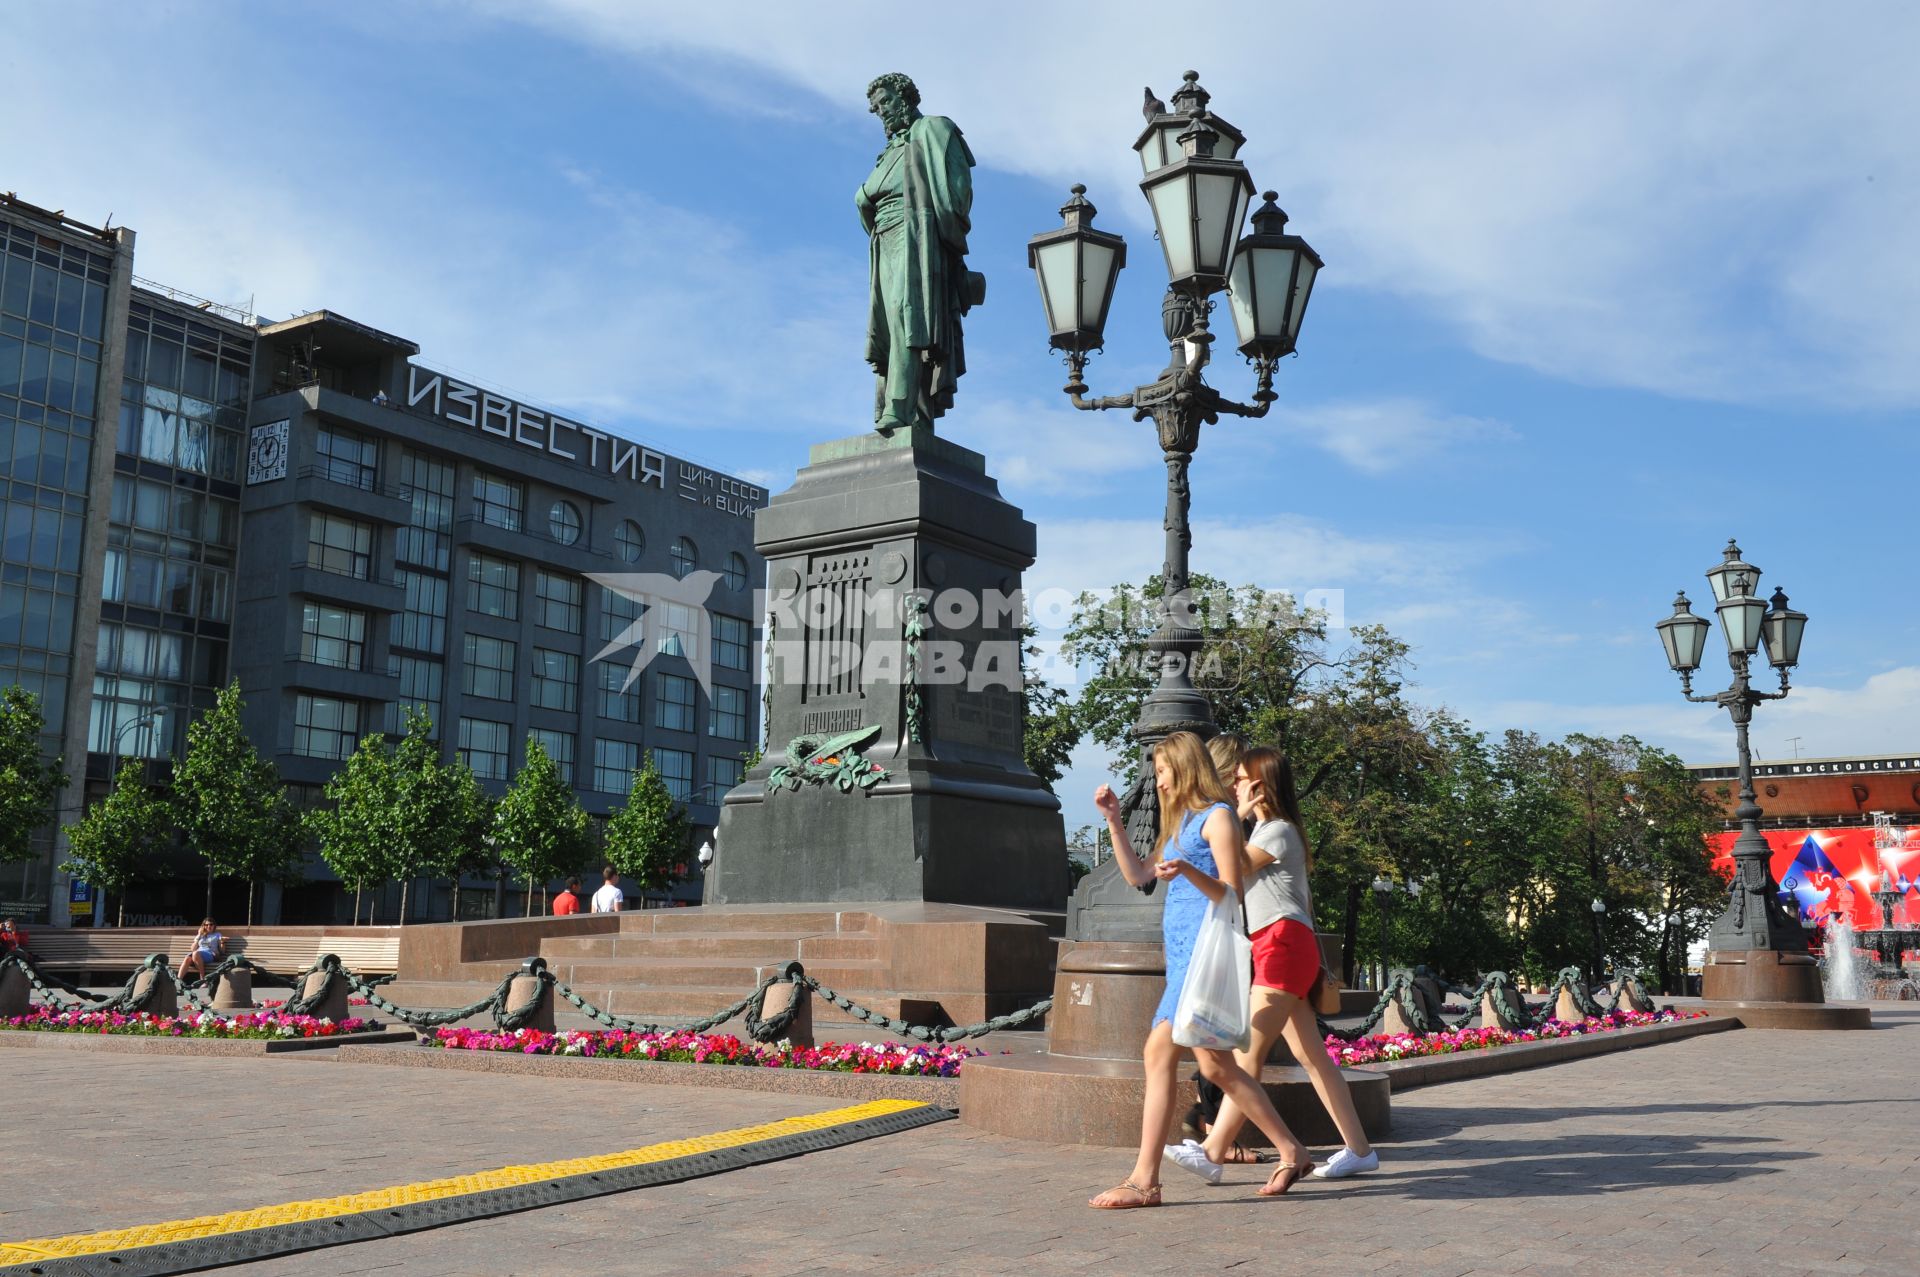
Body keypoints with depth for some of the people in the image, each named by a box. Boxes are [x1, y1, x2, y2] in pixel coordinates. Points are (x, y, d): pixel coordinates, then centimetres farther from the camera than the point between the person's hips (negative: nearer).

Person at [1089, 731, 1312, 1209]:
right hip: (1182, 949, 9)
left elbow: (1232, 895, -11)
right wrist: (1113, 820, 19)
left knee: (1159, 1053, -14)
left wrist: (1188, 871, -28)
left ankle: (1144, 1180, -14)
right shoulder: (1181, 823, 23)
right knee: (1217, 1066, 8)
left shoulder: (1217, 815, -4)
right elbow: (1138, 874, 25)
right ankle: (1291, 1153, 17)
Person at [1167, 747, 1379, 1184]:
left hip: (1284, 944, -11)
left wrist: (1239, 815, -7)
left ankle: (1213, 1151, -16)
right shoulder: (1267, 829, 22)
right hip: (1279, 948, 11)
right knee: (1312, 1056, 9)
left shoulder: (1277, 831, -8)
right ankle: (1358, 1149, 12)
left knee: (1248, 1052, -14)